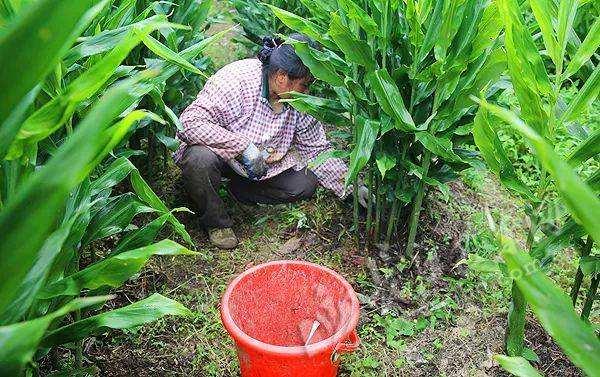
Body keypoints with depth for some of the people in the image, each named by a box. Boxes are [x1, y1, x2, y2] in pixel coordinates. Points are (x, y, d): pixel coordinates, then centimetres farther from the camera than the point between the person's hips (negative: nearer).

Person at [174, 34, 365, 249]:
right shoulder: (236, 80, -29)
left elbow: (318, 148, -1)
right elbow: (189, 122, -34)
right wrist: (244, 147, -38)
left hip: (263, 166, 5)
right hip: (218, 152, -4)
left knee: (305, 183, -12)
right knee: (200, 160, -37)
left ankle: (241, 190, 7)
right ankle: (216, 222, -10)